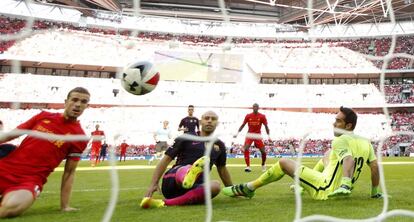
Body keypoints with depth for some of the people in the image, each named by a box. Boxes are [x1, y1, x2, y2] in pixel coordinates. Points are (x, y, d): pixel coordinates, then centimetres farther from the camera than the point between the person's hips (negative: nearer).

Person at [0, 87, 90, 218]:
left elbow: (69, 172, 0)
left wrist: (64, 206, -4)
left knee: (11, 208, -33)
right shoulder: (43, 116, 8)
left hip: (30, 180, -3)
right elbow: (12, 134, 16)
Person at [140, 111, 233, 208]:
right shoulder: (186, 139, 7)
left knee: (215, 185, -30)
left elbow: (222, 169, 33)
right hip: (171, 183, -3)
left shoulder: (219, 145, 20)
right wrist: (153, 184, -8)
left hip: (193, 188, 3)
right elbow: (166, 159, 3)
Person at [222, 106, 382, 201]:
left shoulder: (340, 141, -17)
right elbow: (375, 167, 5)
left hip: (324, 190, -8)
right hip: (341, 189, 9)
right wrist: (375, 192, 14)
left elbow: (349, 160, -34)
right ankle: (303, 185, 39)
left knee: (283, 163, -2)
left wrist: (345, 184, -43)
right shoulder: (366, 143, 5)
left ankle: (248, 188, 8)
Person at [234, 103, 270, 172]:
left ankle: (263, 165, 26)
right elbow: (243, 125, 7)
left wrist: (268, 136, -5)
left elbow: (266, 126, 1)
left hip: (258, 135, 0)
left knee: (263, 151, -3)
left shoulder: (262, 116, -3)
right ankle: (248, 166, -15)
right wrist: (237, 133, 3)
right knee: (246, 149, -19)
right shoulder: (248, 116, 0)